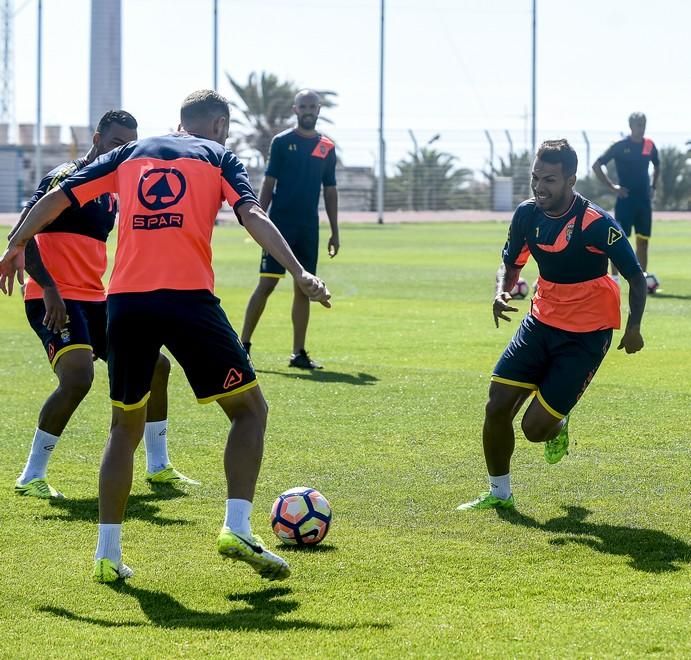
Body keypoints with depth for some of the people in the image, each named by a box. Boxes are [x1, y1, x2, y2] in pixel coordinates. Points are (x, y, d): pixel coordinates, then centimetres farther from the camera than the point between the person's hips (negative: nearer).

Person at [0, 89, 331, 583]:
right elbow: (253, 216, -6)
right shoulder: (218, 157, 11)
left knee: (125, 426, 18)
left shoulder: (132, 154, 21)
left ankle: (108, 554, 10)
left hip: (125, 301, 4)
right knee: (250, 409, 11)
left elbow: (56, 198, 18)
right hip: (188, 298, -4)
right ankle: (237, 529, -5)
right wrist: (300, 273, -13)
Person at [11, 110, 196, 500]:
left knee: (155, 366, 10)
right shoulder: (67, 177, -10)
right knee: (78, 377, -28)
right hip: (56, 300, -9)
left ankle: (159, 468, 25)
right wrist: (48, 288, -26)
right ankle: (32, 477, -14)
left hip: (94, 299, 9)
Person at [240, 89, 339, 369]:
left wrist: (335, 232, 10)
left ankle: (299, 353, 9)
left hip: (309, 228, 4)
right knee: (267, 284, -8)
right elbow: (268, 183, -2)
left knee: (304, 288, 4)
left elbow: (330, 191, 13)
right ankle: (243, 345, -3)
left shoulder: (327, 148, 9)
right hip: (280, 223, -4)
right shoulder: (281, 142, -1)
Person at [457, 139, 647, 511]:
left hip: (586, 335, -5)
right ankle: (499, 493, 17)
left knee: (535, 427, -9)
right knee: (497, 408, -4)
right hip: (541, 322, 5)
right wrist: (501, 292, -10)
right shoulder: (527, 215, -6)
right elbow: (511, 263, 11)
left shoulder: (596, 224, -22)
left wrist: (633, 326, -24)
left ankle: (557, 427, 30)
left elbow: (635, 276, -13)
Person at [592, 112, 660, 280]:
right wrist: (612, 186, -9)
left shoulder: (649, 145, 6)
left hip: (644, 201, 5)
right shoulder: (620, 146, -7)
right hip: (625, 199, -5)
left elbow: (657, 166, 26)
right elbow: (596, 166, -5)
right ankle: (614, 278, -1)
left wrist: (653, 187, 14)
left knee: (643, 241, 5)